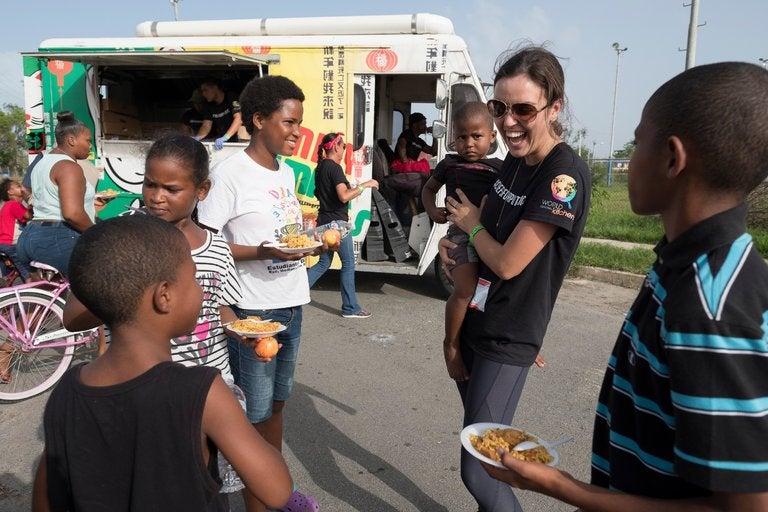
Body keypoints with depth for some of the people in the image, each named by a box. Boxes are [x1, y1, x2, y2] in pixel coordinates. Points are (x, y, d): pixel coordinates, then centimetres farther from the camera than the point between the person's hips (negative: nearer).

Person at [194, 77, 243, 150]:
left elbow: (238, 119, -21)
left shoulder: (231, 98, -9)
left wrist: (225, 137, -33)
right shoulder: (209, 106, 8)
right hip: (222, 142, 5)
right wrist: (197, 137, -19)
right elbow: (206, 126, 2)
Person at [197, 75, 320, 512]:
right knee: (254, 414, 5)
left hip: (292, 306, 8)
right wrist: (263, 252, -26)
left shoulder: (287, 172, 10)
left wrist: (314, 240, 5)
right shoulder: (229, 173, -14)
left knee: (276, 403, 20)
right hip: (253, 312, -7)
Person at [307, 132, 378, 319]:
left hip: (324, 221, 9)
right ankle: (350, 308, 10)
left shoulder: (321, 167, 11)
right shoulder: (335, 168, -17)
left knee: (323, 263, 17)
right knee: (348, 264, 2)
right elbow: (343, 197, -27)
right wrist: (365, 184, -20)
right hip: (336, 222, -9)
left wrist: (352, 189, 21)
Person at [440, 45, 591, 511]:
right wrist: (454, 241, -3)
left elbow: (507, 263, -23)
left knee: (479, 471, -4)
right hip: (471, 322, 9)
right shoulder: (514, 160, 4)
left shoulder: (565, 176, -23)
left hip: (508, 339, -8)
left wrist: (471, 222, -6)